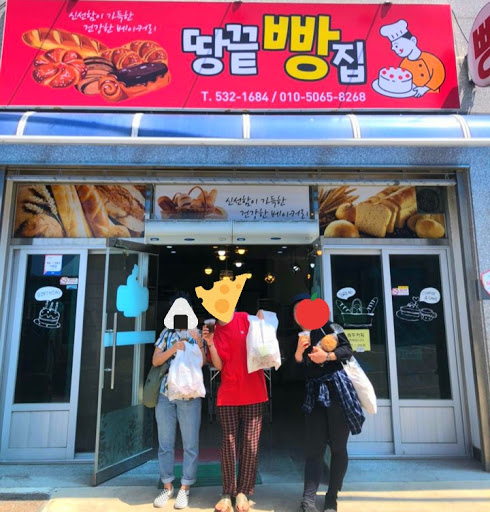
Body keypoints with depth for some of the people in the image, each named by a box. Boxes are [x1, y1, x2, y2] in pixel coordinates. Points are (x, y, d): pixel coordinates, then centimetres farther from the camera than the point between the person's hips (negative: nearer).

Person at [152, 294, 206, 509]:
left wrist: (198, 343, -19)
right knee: (165, 443, 10)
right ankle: (167, 487, 26)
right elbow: (155, 360, 0)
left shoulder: (197, 334, 4)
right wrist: (174, 348, -15)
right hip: (166, 393, 2)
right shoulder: (166, 333, 8)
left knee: (190, 444, 4)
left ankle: (184, 489, 18)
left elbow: (202, 363, -5)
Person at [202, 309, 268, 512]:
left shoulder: (246, 319, -3)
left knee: (251, 444, 4)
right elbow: (218, 365, -3)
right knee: (228, 443, 4)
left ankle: (243, 492, 19)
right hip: (228, 394, 1)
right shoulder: (213, 331, 3)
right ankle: (227, 493, 18)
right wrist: (210, 343, -16)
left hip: (253, 392, -1)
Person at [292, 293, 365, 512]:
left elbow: (348, 349, -6)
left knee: (338, 446, 3)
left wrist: (327, 356, -20)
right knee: (313, 447, -1)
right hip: (314, 393, 4)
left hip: (337, 388, -3)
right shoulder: (299, 338, 14)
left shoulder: (329, 327, 2)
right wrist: (299, 351, -11)